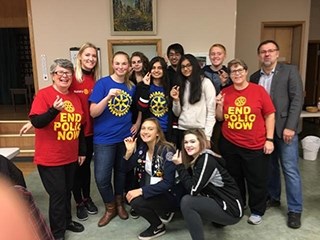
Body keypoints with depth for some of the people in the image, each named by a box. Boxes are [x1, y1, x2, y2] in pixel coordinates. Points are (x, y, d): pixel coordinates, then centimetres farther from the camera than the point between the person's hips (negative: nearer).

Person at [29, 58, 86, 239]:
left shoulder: (75, 97, 7)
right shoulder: (43, 94, -11)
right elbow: (36, 122, -20)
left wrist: (82, 151, 14)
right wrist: (54, 110, -36)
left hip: (71, 156, 6)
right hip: (50, 158, -6)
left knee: (67, 191, 18)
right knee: (57, 193, 0)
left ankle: (67, 221, 38)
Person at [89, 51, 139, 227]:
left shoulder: (132, 87, 3)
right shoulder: (102, 83, -9)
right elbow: (93, 112, -15)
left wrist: (138, 123, 2)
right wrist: (108, 97, -29)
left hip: (125, 136, 4)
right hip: (104, 138, -3)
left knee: (121, 171, 17)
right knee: (101, 176, -3)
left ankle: (119, 202, 38)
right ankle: (110, 207, 22)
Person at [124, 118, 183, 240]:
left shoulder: (167, 150, -21)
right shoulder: (142, 148, -2)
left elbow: (168, 183, -25)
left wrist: (141, 191, -28)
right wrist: (129, 152, -17)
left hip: (169, 194, -8)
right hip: (152, 190, 8)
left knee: (136, 202, -25)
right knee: (129, 196, -10)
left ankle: (159, 227, 2)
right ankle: (160, 211, 12)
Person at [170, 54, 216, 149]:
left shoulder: (206, 82, -3)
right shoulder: (181, 85, 13)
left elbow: (211, 112, -7)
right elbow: (177, 113, 12)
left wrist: (207, 136, -11)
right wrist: (176, 100, -5)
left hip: (200, 131, -4)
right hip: (182, 130, 5)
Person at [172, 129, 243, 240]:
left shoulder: (207, 160, -20)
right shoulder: (195, 159, 5)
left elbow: (193, 190, -23)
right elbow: (187, 185, 5)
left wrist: (179, 165, -19)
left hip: (231, 209, -9)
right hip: (216, 202, 9)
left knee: (186, 202, -23)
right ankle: (217, 219, 20)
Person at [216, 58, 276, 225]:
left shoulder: (259, 90, -6)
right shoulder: (225, 92, 2)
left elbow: (270, 115, -3)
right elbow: (220, 118, 7)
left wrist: (269, 139, -7)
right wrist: (220, 105, -12)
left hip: (255, 145, -2)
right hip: (229, 144, 3)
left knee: (257, 180, 10)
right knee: (234, 179, 18)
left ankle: (257, 211, 32)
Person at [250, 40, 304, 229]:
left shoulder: (290, 71, -4)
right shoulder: (255, 77, 8)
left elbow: (297, 99, -10)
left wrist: (290, 127, -16)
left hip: (285, 128, -4)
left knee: (290, 169, 1)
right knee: (270, 166, 14)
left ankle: (295, 210, 14)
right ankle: (273, 197, 33)